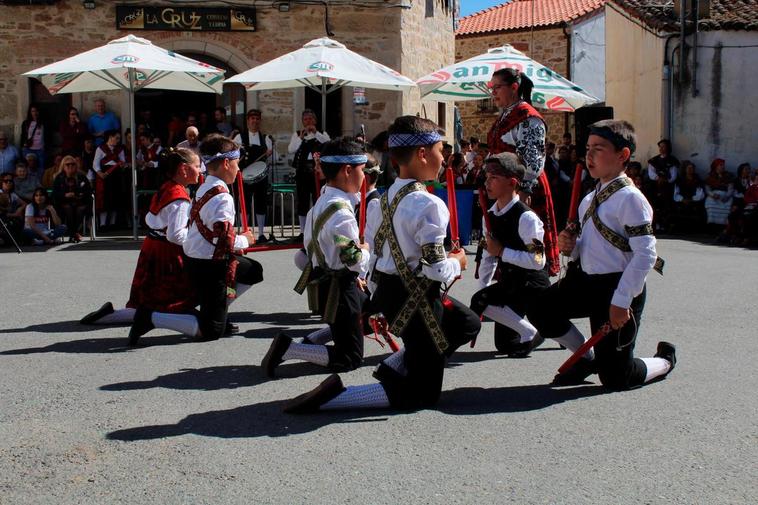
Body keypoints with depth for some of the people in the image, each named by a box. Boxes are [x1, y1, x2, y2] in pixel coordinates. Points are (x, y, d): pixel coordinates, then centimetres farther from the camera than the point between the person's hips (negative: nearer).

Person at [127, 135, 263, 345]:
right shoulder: (222, 197, -21)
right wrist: (245, 240, -7)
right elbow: (225, 241, -26)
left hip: (196, 258, 9)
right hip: (210, 267, -9)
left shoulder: (203, 189, 8)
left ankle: (217, 309, 19)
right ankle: (151, 318, -6)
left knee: (254, 271, 25)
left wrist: (239, 237, 8)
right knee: (211, 331, -1)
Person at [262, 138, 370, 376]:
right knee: (350, 358, 1)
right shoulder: (342, 214, -25)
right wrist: (365, 250, -1)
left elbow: (310, 245, 12)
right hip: (339, 289, -9)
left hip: (326, 279, 9)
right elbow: (356, 262, -25)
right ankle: (288, 348, -8)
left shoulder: (322, 202, 6)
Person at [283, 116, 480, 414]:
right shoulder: (428, 205, -22)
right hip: (416, 300, -9)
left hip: (388, 289, 9)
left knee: (468, 324, 27)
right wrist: (456, 263, -2)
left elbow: (372, 246, 11)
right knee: (421, 394, 5)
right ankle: (334, 395, -8)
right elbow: (437, 270, -25)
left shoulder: (386, 198, 3)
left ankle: (392, 368, 19)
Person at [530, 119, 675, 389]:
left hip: (617, 287, -8)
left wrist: (621, 301, -25)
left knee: (615, 378, -1)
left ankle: (665, 360, 32)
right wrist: (571, 246, -3)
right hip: (586, 281, 8)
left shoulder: (630, 198, -18)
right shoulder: (591, 199, 9)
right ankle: (586, 359, 13)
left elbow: (645, 255, -24)